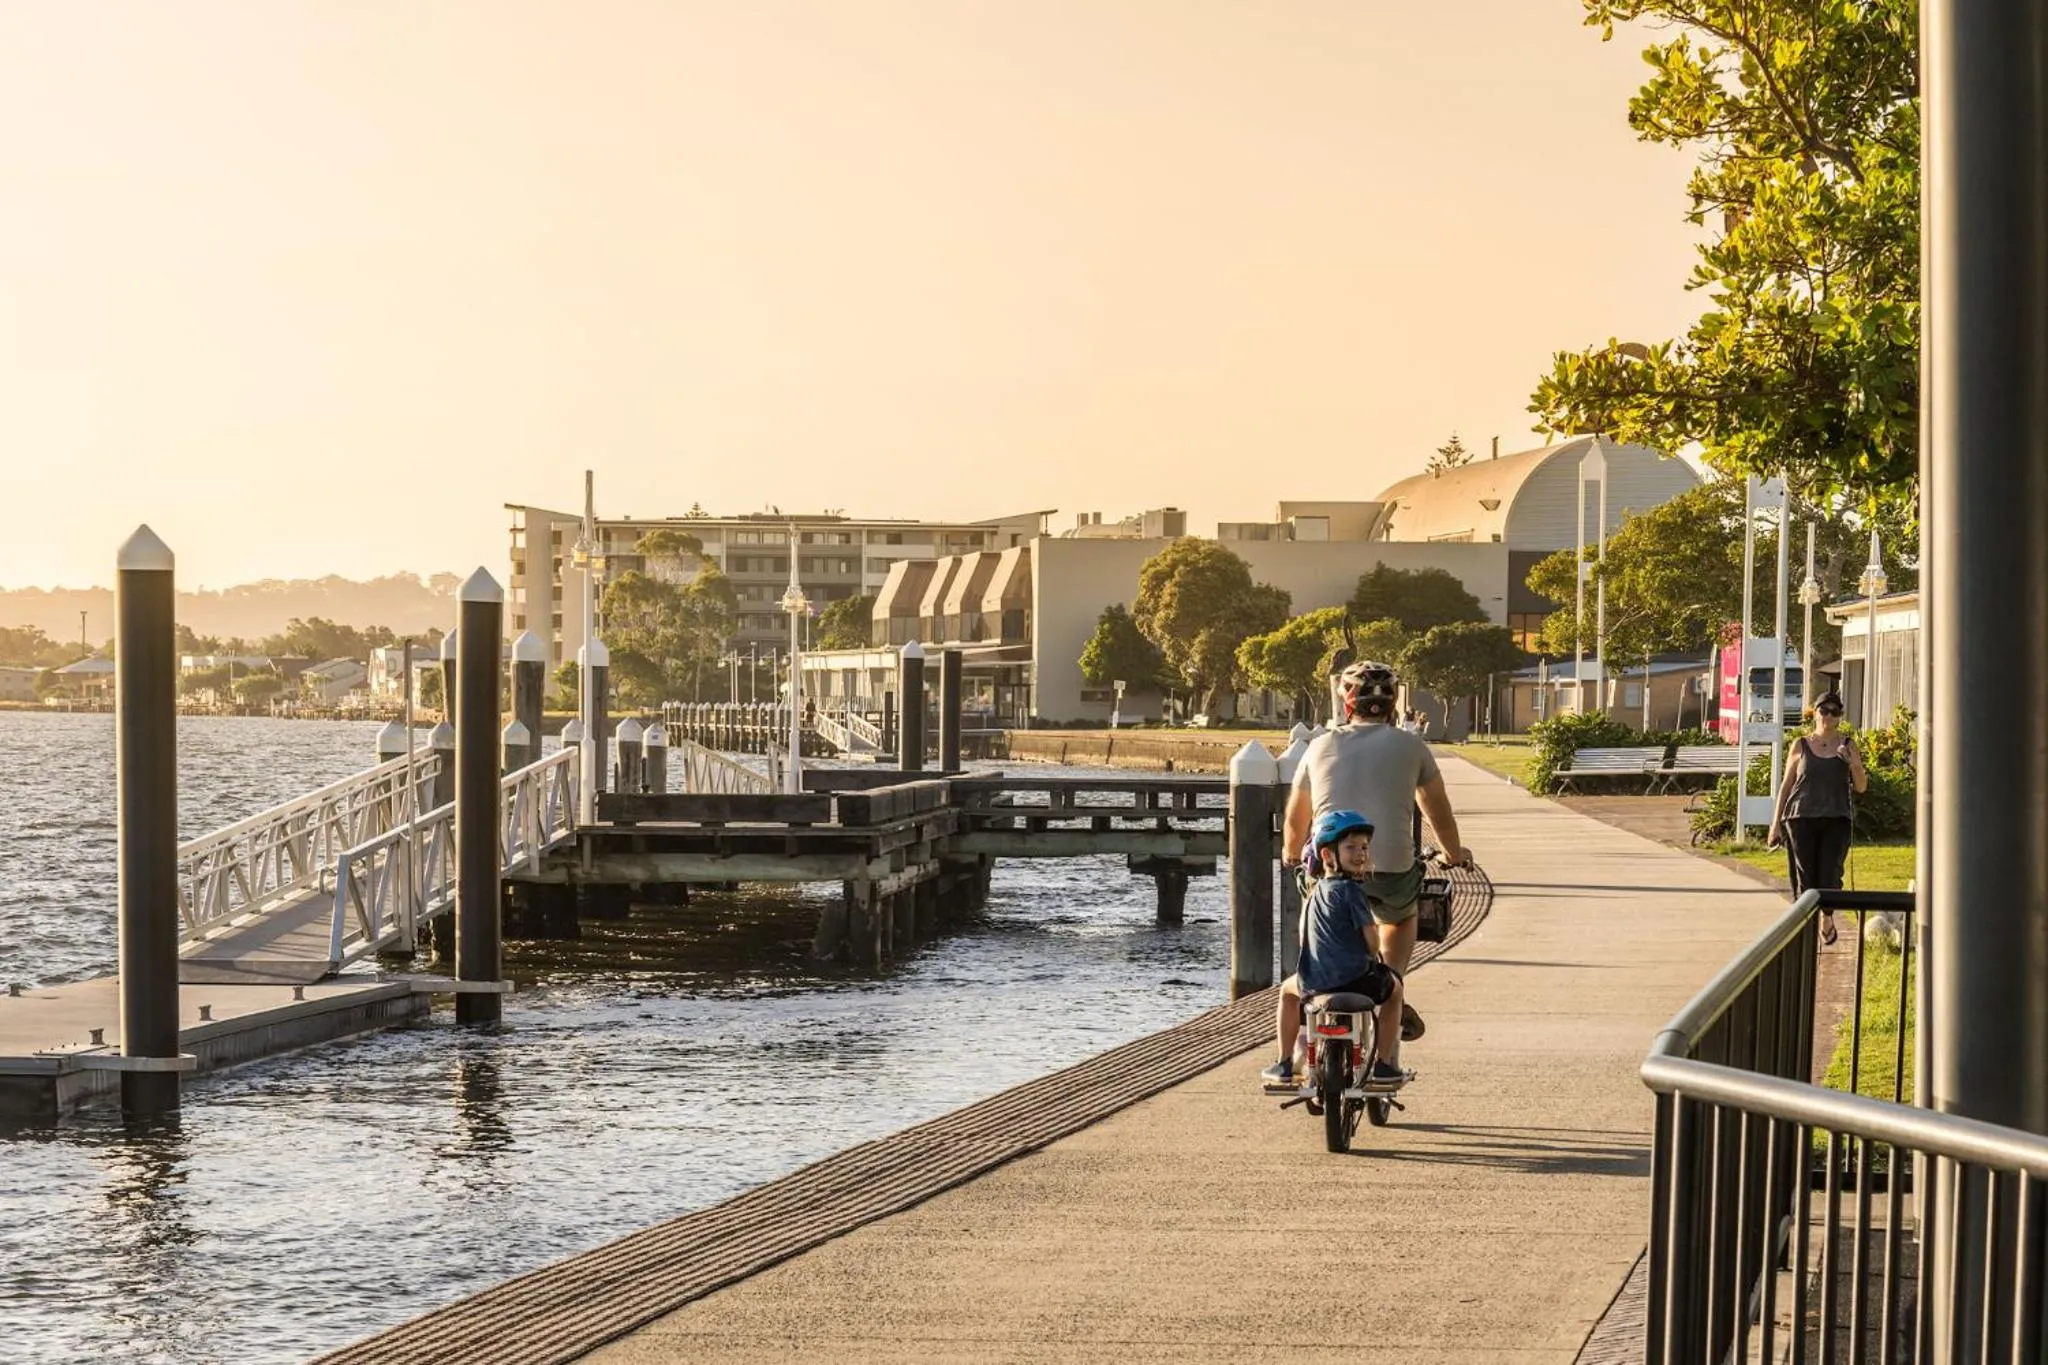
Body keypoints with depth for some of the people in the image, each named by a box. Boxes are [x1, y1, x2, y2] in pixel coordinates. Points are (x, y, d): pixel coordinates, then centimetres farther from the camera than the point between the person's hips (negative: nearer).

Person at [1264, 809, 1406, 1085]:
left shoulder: (1314, 892, 14)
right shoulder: (1351, 890, -8)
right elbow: (1371, 939, -11)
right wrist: (1373, 956, 10)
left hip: (1314, 985, 5)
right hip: (1357, 979, -5)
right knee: (1393, 986, 27)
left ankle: (1284, 1063, 32)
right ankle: (1383, 1062, 20)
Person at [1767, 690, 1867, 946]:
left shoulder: (1848, 746, 9)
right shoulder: (1801, 746, 8)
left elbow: (1861, 787, 8)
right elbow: (1786, 785, 11)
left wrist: (1853, 764, -12)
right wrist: (1776, 822, 8)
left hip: (1835, 820, 0)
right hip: (1801, 819, 0)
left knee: (1830, 877, -5)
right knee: (1804, 877, -4)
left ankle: (1827, 917, 22)